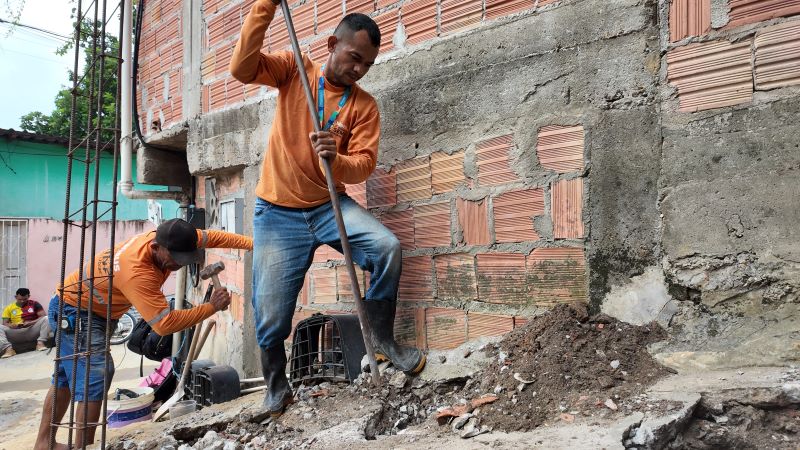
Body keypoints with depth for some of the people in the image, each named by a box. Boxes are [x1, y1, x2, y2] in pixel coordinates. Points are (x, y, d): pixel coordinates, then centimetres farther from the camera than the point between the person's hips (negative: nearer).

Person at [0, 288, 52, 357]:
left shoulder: (34, 304, 10)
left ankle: (40, 342, -35)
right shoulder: (9, 308, 14)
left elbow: (43, 317, -1)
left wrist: (31, 322, -18)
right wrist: (11, 325, -16)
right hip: (16, 333, 1)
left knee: (46, 318, -25)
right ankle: (8, 349, -39)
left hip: (32, 331, -1)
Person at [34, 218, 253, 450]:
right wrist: (212, 307, -37)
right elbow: (164, 323, -43)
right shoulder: (136, 272, -41)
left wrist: (250, 243, -12)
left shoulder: (167, 238, -19)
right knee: (96, 373, -21)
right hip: (75, 311, -9)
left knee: (68, 375, 18)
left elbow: (208, 236, -5)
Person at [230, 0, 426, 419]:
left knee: (387, 246, -25)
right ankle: (276, 384, 26)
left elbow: (363, 163, -8)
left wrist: (336, 160, -31)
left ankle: (383, 340, -4)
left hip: (330, 205, 1)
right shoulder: (293, 69, 0)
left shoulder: (364, 105, 0)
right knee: (270, 313, -1)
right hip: (278, 211, -1)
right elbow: (242, 68, -16)